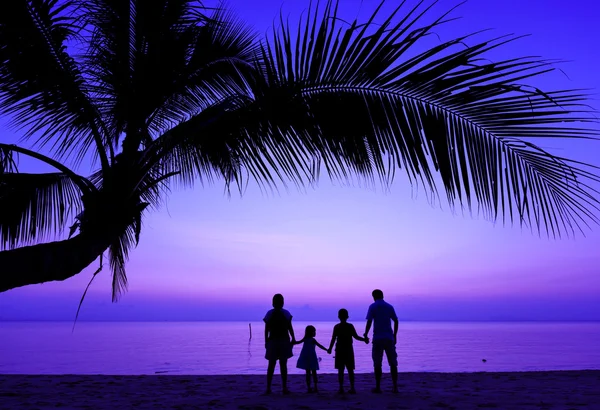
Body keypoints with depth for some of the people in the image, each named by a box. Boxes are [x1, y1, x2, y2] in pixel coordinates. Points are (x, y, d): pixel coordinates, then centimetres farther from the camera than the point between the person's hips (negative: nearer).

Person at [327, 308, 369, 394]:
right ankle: (352, 388, 6)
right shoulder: (350, 326, -3)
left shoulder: (336, 327, -5)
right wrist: (364, 339, 6)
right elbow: (356, 337, -7)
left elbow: (333, 339, -6)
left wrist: (330, 349, 3)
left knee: (340, 370, 4)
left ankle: (341, 388, 1)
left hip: (339, 351, -1)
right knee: (350, 370, 8)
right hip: (349, 350, 1)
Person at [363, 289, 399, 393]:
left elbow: (369, 322, -8)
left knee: (377, 364, 4)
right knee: (393, 363, 7)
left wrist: (365, 334, -1)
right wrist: (395, 335, 17)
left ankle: (378, 387, 6)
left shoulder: (373, 306, 0)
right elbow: (396, 321, 10)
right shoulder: (389, 306, 10)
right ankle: (395, 387, 5)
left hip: (378, 338, -3)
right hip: (389, 338, 3)